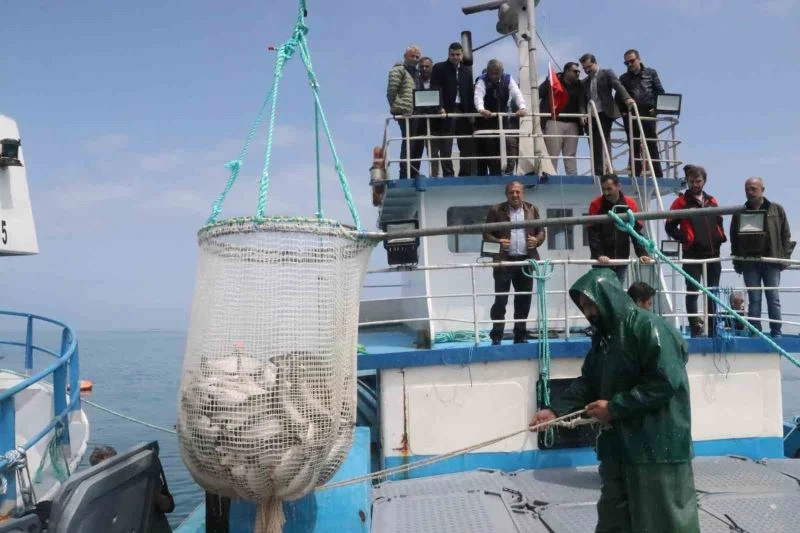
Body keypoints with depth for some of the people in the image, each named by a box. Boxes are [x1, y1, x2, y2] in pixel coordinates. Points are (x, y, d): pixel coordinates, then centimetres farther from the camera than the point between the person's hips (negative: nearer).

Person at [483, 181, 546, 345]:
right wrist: (498, 241, -17)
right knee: (500, 300, -3)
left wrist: (537, 240, -6)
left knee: (524, 300, 8)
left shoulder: (532, 210, 11)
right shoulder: (496, 211, 2)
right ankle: (496, 336, 3)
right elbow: (486, 233, 1)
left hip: (526, 260, 3)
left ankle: (520, 335, 18)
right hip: (504, 261, -3)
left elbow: (541, 230, 15)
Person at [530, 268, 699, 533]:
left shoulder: (650, 327, -16)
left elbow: (664, 382, -23)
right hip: (618, 444, 9)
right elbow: (588, 381, 13)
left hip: (657, 445, -8)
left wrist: (615, 407, -19)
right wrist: (555, 409, -2)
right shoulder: (604, 336, 11)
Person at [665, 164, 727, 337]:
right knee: (692, 293, -7)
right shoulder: (681, 202, 0)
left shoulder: (712, 202, 14)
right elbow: (670, 227, -3)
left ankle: (713, 329, 18)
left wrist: (721, 237, 8)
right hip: (692, 256, -5)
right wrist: (686, 238, -12)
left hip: (713, 254, 5)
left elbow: (719, 223, 26)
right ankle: (695, 328, -6)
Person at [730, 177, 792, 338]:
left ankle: (776, 333, 7)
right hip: (749, 263, 1)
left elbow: (786, 235, 7)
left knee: (774, 299, 1)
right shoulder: (739, 213, 7)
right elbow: (734, 239, 9)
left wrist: (785, 257, -1)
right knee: (754, 300, 3)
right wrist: (737, 261, 3)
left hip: (771, 261, -1)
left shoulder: (777, 210, 7)